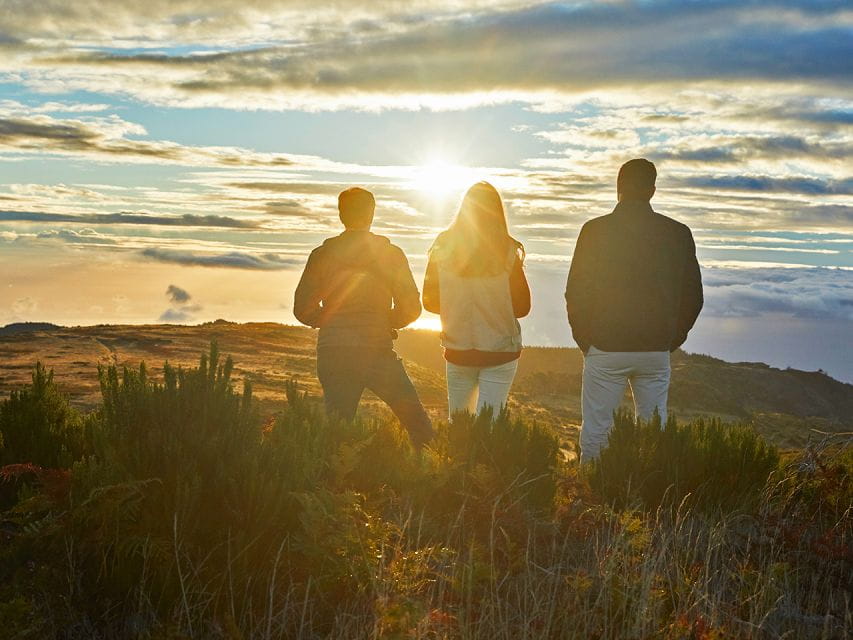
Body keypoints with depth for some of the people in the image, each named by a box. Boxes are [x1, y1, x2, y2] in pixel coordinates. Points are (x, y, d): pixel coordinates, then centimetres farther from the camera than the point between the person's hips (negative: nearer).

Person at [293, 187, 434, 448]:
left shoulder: (322, 255, 3)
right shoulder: (391, 254, 0)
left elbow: (303, 309, 3)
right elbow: (410, 307, 0)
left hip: (332, 355, 2)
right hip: (378, 352, -2)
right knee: (417, 422, 7)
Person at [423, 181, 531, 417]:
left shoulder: (442, 248, -6)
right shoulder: (508, 252, -11)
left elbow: (429, 302, 2)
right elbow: (522, 307, -5)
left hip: (458, 351, 2)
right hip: (500, 352, -2)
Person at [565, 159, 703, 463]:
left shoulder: (596, 230, -7)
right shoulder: (678, 233, 1)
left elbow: (576, 293, -5)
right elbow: (693, 296, 6)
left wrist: (584, 341, 8)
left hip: (606, 349, -2)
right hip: (656, 352, 3)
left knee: (595, 432, 4)